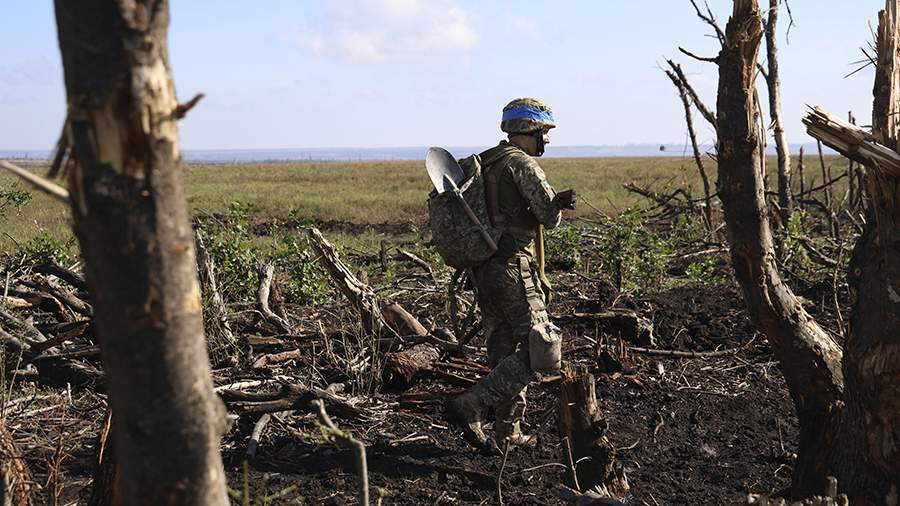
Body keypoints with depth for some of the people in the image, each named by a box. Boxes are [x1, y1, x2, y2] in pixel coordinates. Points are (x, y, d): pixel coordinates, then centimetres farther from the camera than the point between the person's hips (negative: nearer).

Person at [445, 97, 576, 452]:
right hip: (513, 268, -9)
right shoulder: (522, 163, -10)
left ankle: (507, 434, 22)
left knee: (504, 352, 15)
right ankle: (469, 407, -12)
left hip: (484, 269, 9)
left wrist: (556, 201, 7)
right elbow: (550, 217, -12)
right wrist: (555, 206, 8)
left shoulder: (485, 163, 18)